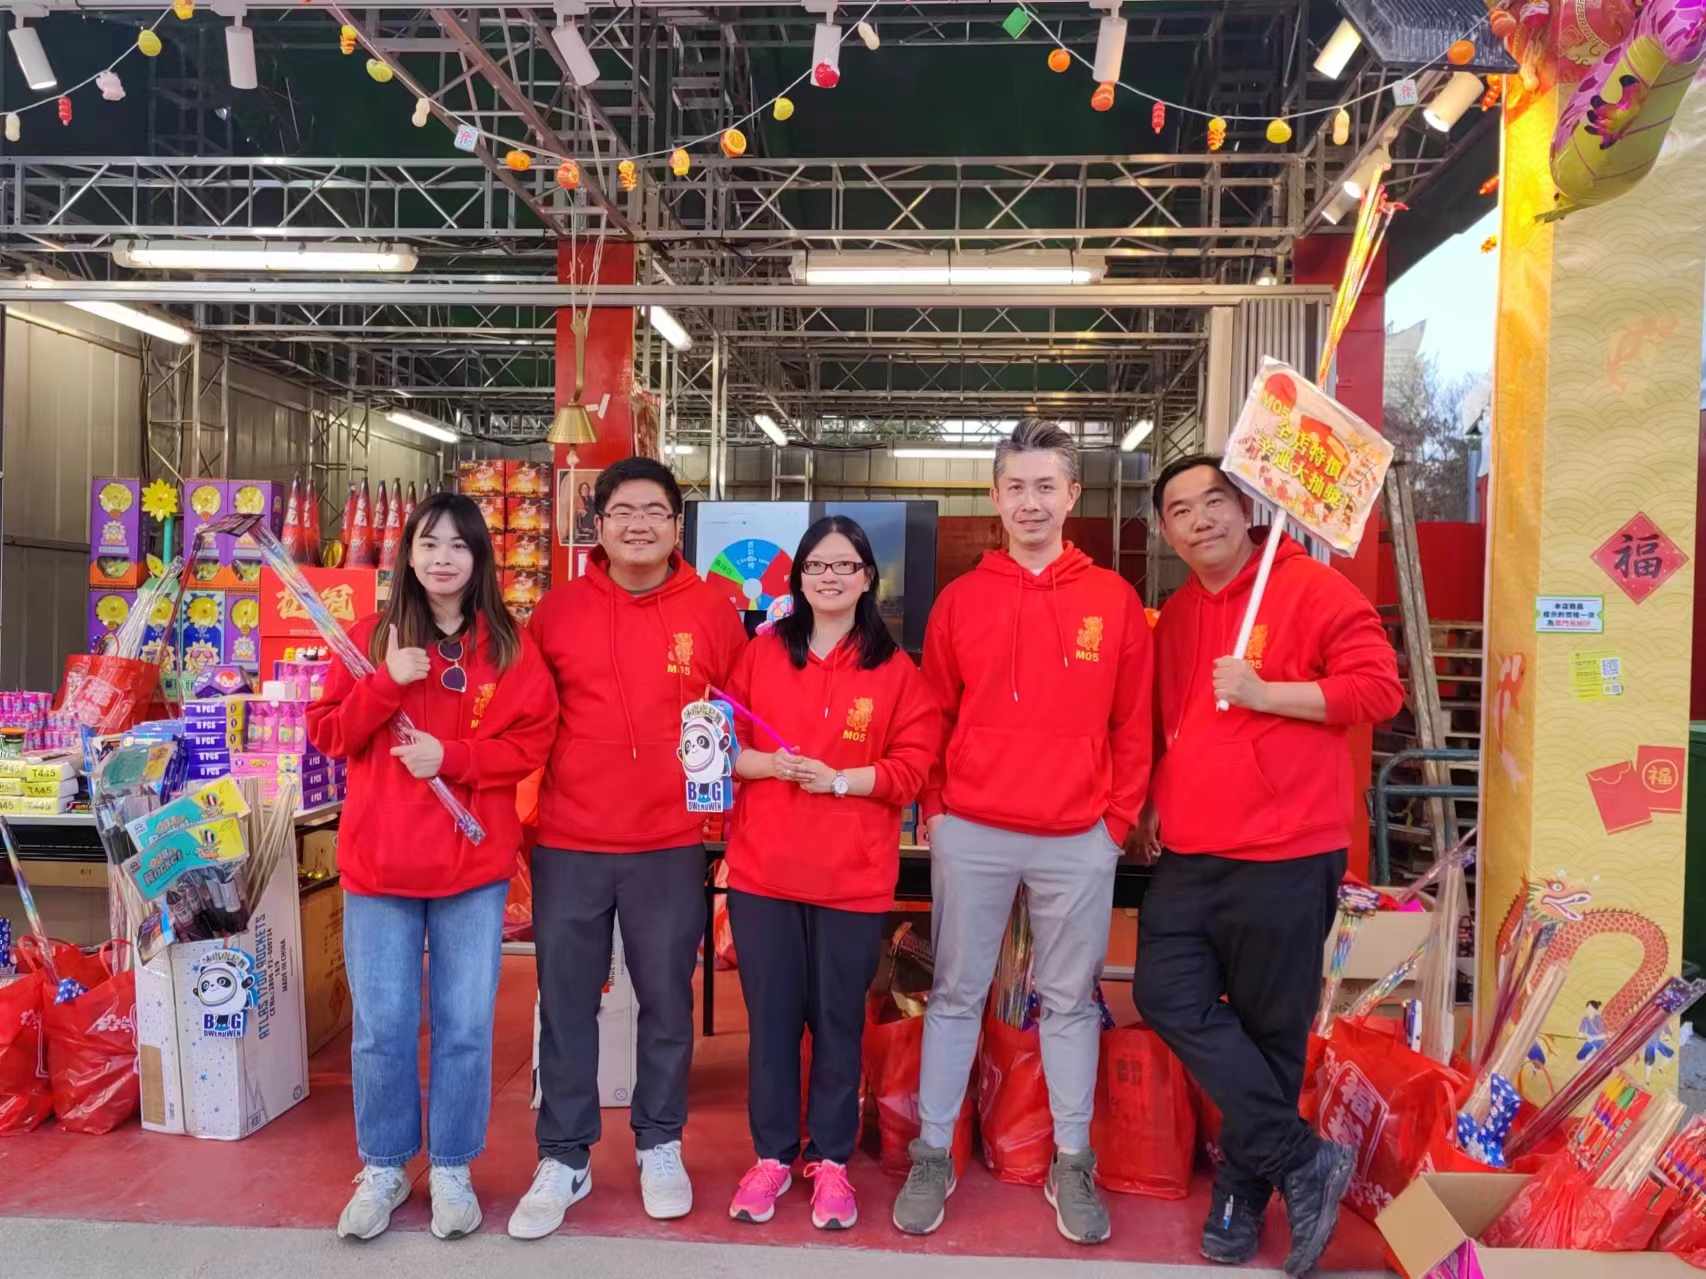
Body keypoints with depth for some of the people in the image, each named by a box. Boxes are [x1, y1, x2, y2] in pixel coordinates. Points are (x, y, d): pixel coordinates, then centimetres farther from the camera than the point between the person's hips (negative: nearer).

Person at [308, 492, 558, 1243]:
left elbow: (531, 742, -4)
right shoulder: (372, 637, 4)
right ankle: (383, 1168, 27)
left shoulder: (509, 647, 1)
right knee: (381, 1027, 8)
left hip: (474, 862, -1)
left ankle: (453, 1169, 23)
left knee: (465, 1026, 6)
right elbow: (329, 734, 0)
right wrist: (387, 684, -16)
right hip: (379, 860, 1)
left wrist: (451, 756, -17)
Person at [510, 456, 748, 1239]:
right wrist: (528, 812, 4)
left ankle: (660, 1146, 31)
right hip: (568, 843, 1)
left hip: (671, 844, 0)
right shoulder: (558, 610, 1)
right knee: (565, 1005, 8)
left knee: (667, 1001, 11)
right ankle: (563, 1159, 25)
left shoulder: (712, 614, -1)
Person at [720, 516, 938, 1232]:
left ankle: (831, 1161, 24)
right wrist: (770, 763, -13)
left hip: (855, 877, -1)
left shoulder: (895, 668, 2)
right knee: (770, 1018, 9)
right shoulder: (762, 654, 6)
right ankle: (771, 1155, 25)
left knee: (839, 1021, 8)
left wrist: (841, 779, -15)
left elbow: (914, 764, -3)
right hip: (762, 872, 1)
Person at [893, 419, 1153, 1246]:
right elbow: (933, 718, 7)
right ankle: (933, 1157, 22)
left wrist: (1120, 818, 0)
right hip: (971, 834, 1)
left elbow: (1132, 726, 4)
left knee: (1071, 1000, 11)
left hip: (1079, 839, 0)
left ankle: (1072, 1165, 25)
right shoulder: (960, 599, 4)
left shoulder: (1114, 601, 2)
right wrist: (936, 810, 3)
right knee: (955, 995, 9)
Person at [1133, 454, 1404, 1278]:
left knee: (1268, 1028, 4)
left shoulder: (1311, 588, -5)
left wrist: (1262, 693, -18)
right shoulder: (1173, 617, 15)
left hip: (1284, 856, -6)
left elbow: (1378, 686, -13)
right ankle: (1304, 1159, 10)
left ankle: (1243, 1189, 24)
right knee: (1168, 997, -2)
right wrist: (1157, 802, 13)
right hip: (1188, 856, 6)